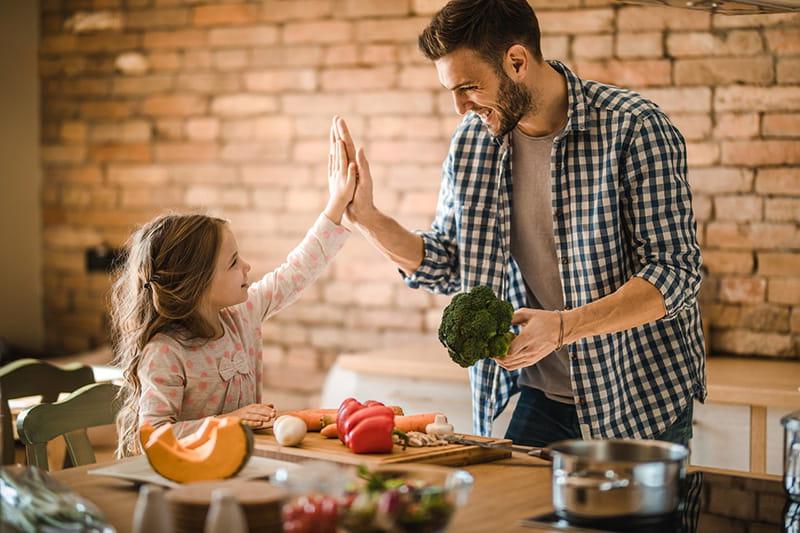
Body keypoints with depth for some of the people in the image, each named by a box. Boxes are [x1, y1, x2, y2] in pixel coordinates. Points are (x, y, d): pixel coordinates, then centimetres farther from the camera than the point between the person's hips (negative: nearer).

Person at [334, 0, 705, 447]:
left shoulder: (633, 128, -16)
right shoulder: (473, 140, 1)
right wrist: (366, 217, -5)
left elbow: (676, 272, -19)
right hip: (541, 399, 4)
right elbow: (447, 268, 11)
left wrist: (564, 326, -31)